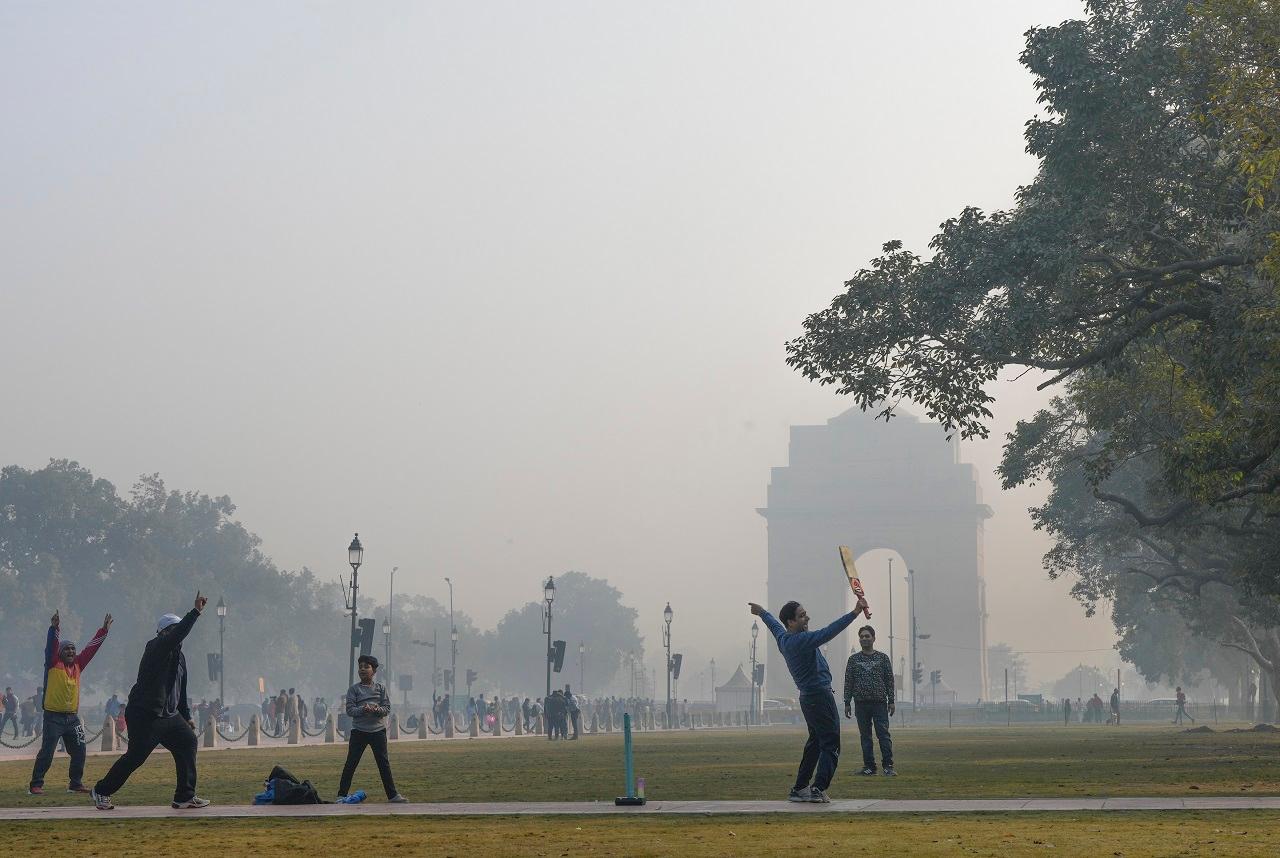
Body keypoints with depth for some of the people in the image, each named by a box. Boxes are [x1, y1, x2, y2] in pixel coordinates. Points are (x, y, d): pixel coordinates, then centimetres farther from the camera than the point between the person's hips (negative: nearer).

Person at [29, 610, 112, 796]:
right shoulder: (53, 664, -2)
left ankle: (76, 783, 20)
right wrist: (54, 628, -33)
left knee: (79, 751, 7)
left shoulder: (77, 665, 11)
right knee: (47, 752, -9)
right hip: (53, 716, -6)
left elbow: (91, 648, 13)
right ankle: (35, 785, -5)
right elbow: (51, 647, -18)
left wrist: (104, 630, 10)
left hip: (72, 716, 6)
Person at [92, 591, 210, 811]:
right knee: (135, 756, -7)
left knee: (188, 743, -3)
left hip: (169, 716, 9)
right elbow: (177, 635, -31)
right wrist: (196, 611, -36)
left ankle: (185, 797, 0)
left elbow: (181, 690, 24)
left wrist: (187, 717, 20)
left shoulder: (179, 656, 17)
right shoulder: (156, 647, -10)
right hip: (144, 715, -9)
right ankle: (102, 791, 12)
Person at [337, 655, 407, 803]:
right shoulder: (353, 689, 2)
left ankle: (393, 795, 6)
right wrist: (362, 709, -25)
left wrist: (377, 709, -20)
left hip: (378, 730, 1)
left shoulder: (380, 688, 6)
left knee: (384, 763, 3)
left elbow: (387, 709, 1)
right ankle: (342, 795, 7)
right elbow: (349, 710, -7)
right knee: (351, 763, 0)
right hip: (359, 731, -1)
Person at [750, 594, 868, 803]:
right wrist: (855, 612, -37)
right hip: (820, 696, -10)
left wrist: (762, 613, 51)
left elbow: (773, 624, 30)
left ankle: (800, 789, 21)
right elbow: (829, 632, -31)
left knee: (815, 742, 19)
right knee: (831, 745, -9)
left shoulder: (783, 638, 7)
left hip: (807, 697, 10)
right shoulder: (801, 641, -20)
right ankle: (818, 789, -19)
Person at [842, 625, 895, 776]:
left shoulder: (882, 658, 6)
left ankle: (888, 766, -8)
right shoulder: (854, 659, 8)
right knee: (865, 736, 4)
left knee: (884, 734, -8)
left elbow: (889, 680, 7)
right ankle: (869, 766, 8)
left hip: (880, 703, -2)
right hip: (861, 704, 2)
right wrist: (847, 703, 3)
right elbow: (848, 682, 8)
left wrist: (891, 701, 1)